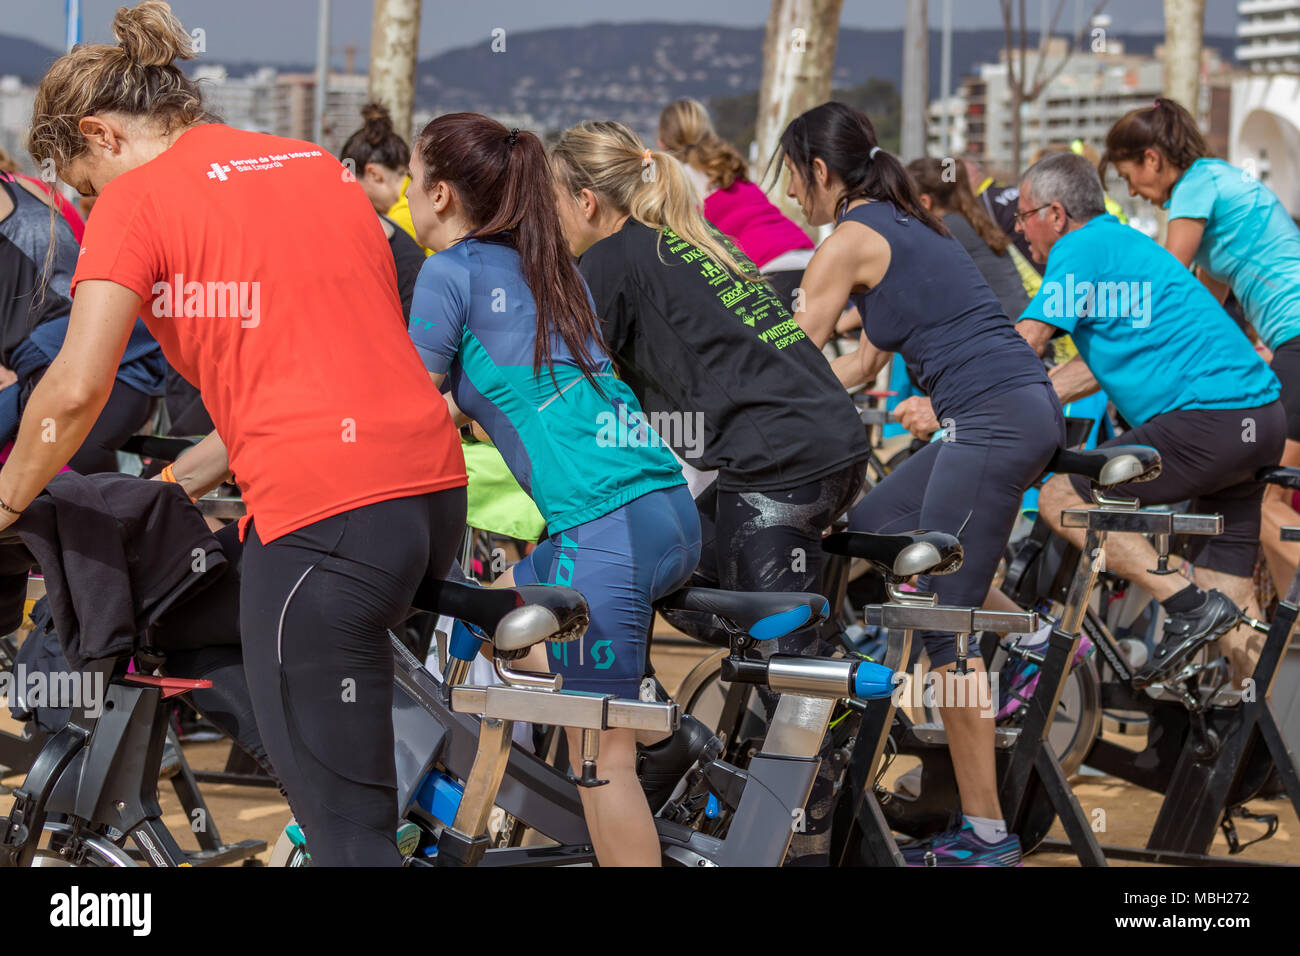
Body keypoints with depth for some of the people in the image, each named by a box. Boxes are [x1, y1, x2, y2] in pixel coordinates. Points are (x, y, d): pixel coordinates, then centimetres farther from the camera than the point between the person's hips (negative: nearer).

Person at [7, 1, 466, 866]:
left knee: (345, 824, -3)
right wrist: (188, 475, 29)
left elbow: (77, 389, -8)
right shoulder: (318, 166, 22)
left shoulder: (137, 197, 1)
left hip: (322, 510, -8)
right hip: (435, 480, 8)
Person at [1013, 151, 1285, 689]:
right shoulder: (1120, 242, 24)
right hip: (1260, 417, 10)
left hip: (1207, 418, -10)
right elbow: (1098, 364, 25)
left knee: (1061, 498, -6)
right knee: (1229, 596, 12)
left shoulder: (1082, 248, -6)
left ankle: (1188, 606, -11)